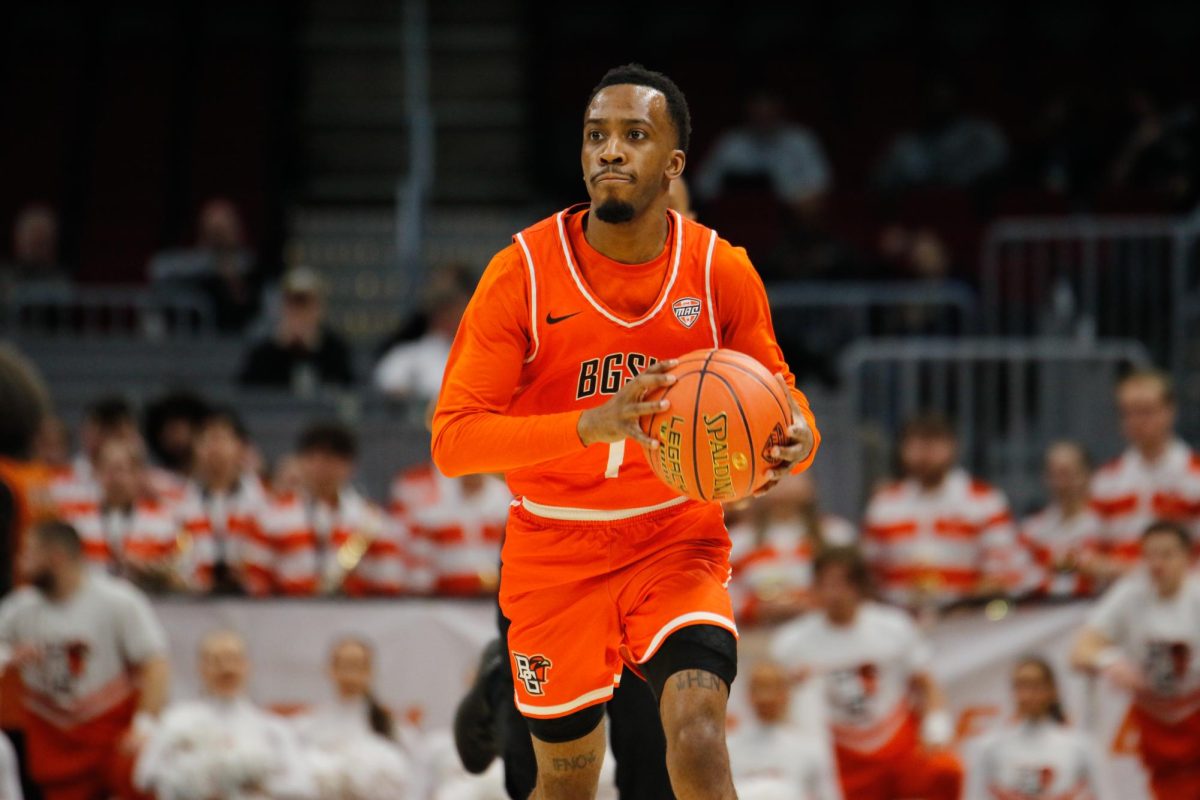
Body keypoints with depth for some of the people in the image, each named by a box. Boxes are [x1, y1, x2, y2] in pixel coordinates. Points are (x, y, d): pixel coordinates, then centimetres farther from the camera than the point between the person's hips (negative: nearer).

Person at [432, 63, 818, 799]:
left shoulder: (722, 272, -8)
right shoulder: (524, 274, -13)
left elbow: (776, 395, 6)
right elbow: (452, 440, -19)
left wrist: (796, 439, -21)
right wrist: (593, 424, -36)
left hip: (677, 539, 0)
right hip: (555, 554, 0)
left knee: (699, 738, -24)